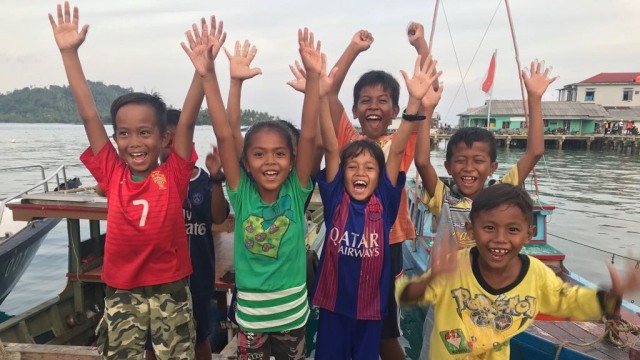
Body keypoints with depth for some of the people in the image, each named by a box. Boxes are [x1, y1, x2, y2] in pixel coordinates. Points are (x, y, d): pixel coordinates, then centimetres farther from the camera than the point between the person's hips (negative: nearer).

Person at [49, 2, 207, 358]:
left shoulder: (174, 175, -9)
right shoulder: (112, 174, -4)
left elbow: (188, 120, -18)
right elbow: (89, 114, -6)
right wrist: (69, 52, -8)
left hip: (171, 289, -2)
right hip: (122, 292, 2)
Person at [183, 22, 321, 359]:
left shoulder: (295, 192, -11)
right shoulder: (242, 194, -12)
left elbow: (309, 136, -22)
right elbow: (224, 136, -22)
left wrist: (313, 76, -31)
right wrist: (208, 75, -30)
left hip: (292, 309, 1)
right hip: (251, 310, 0)